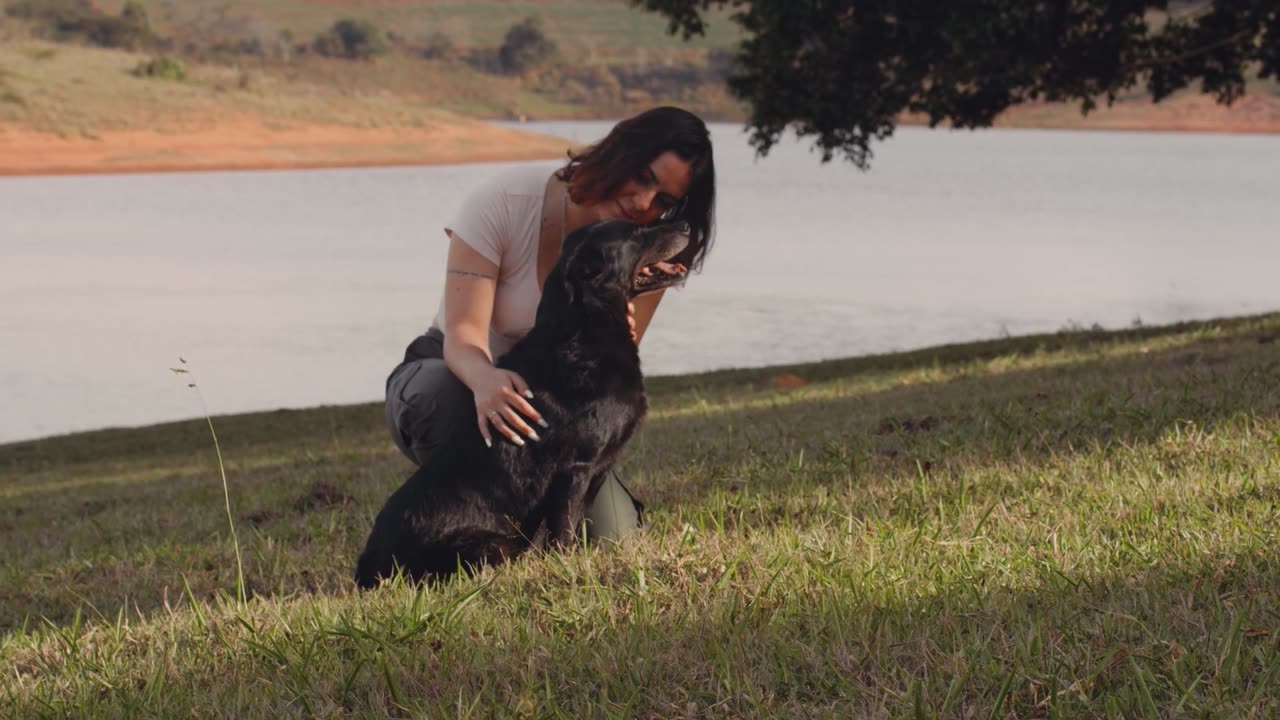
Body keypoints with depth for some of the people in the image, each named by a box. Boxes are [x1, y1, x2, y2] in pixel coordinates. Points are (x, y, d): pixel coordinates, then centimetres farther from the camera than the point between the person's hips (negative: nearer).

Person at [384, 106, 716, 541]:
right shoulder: (505, 201, -21)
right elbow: (463, 334, -28)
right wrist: (487, 381, -52)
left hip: (548, 410, 3)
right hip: (455, 377, -3)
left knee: (609, 536, -19)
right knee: (442, 393, -40)